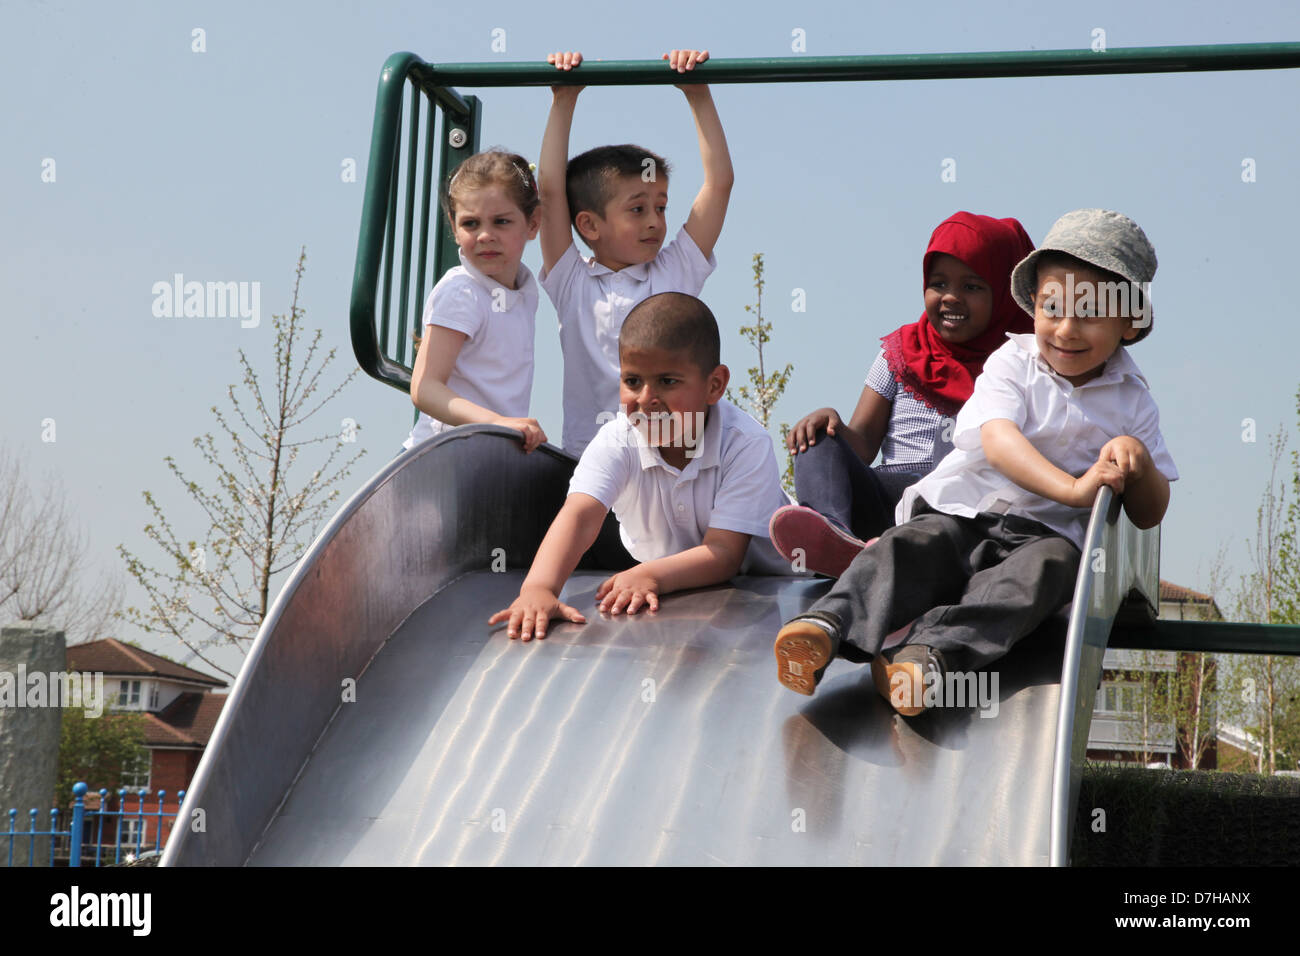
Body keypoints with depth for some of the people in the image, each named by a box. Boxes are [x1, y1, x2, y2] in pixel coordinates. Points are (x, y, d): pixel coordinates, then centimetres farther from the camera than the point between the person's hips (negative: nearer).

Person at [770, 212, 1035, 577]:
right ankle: (835, 537, -53)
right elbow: (863, 444, 14)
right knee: (819, 442, -20)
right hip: (892, 489, 3)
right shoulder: (901, 351, 20)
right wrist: (831, 422, -9)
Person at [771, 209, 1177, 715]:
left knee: (1048, 566, -36)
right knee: (907, 547, -32)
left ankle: (933, 655, -58)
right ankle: (828, 627, -57)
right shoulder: (1012, 363, 6)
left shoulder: (1132, 401, 12)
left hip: (1043, 532, 0)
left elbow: (1149, 514, 11)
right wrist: (1071, 488, -31)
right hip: (958, 510, 0)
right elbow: (998, 440, -15)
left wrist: (1138, 460, -13)